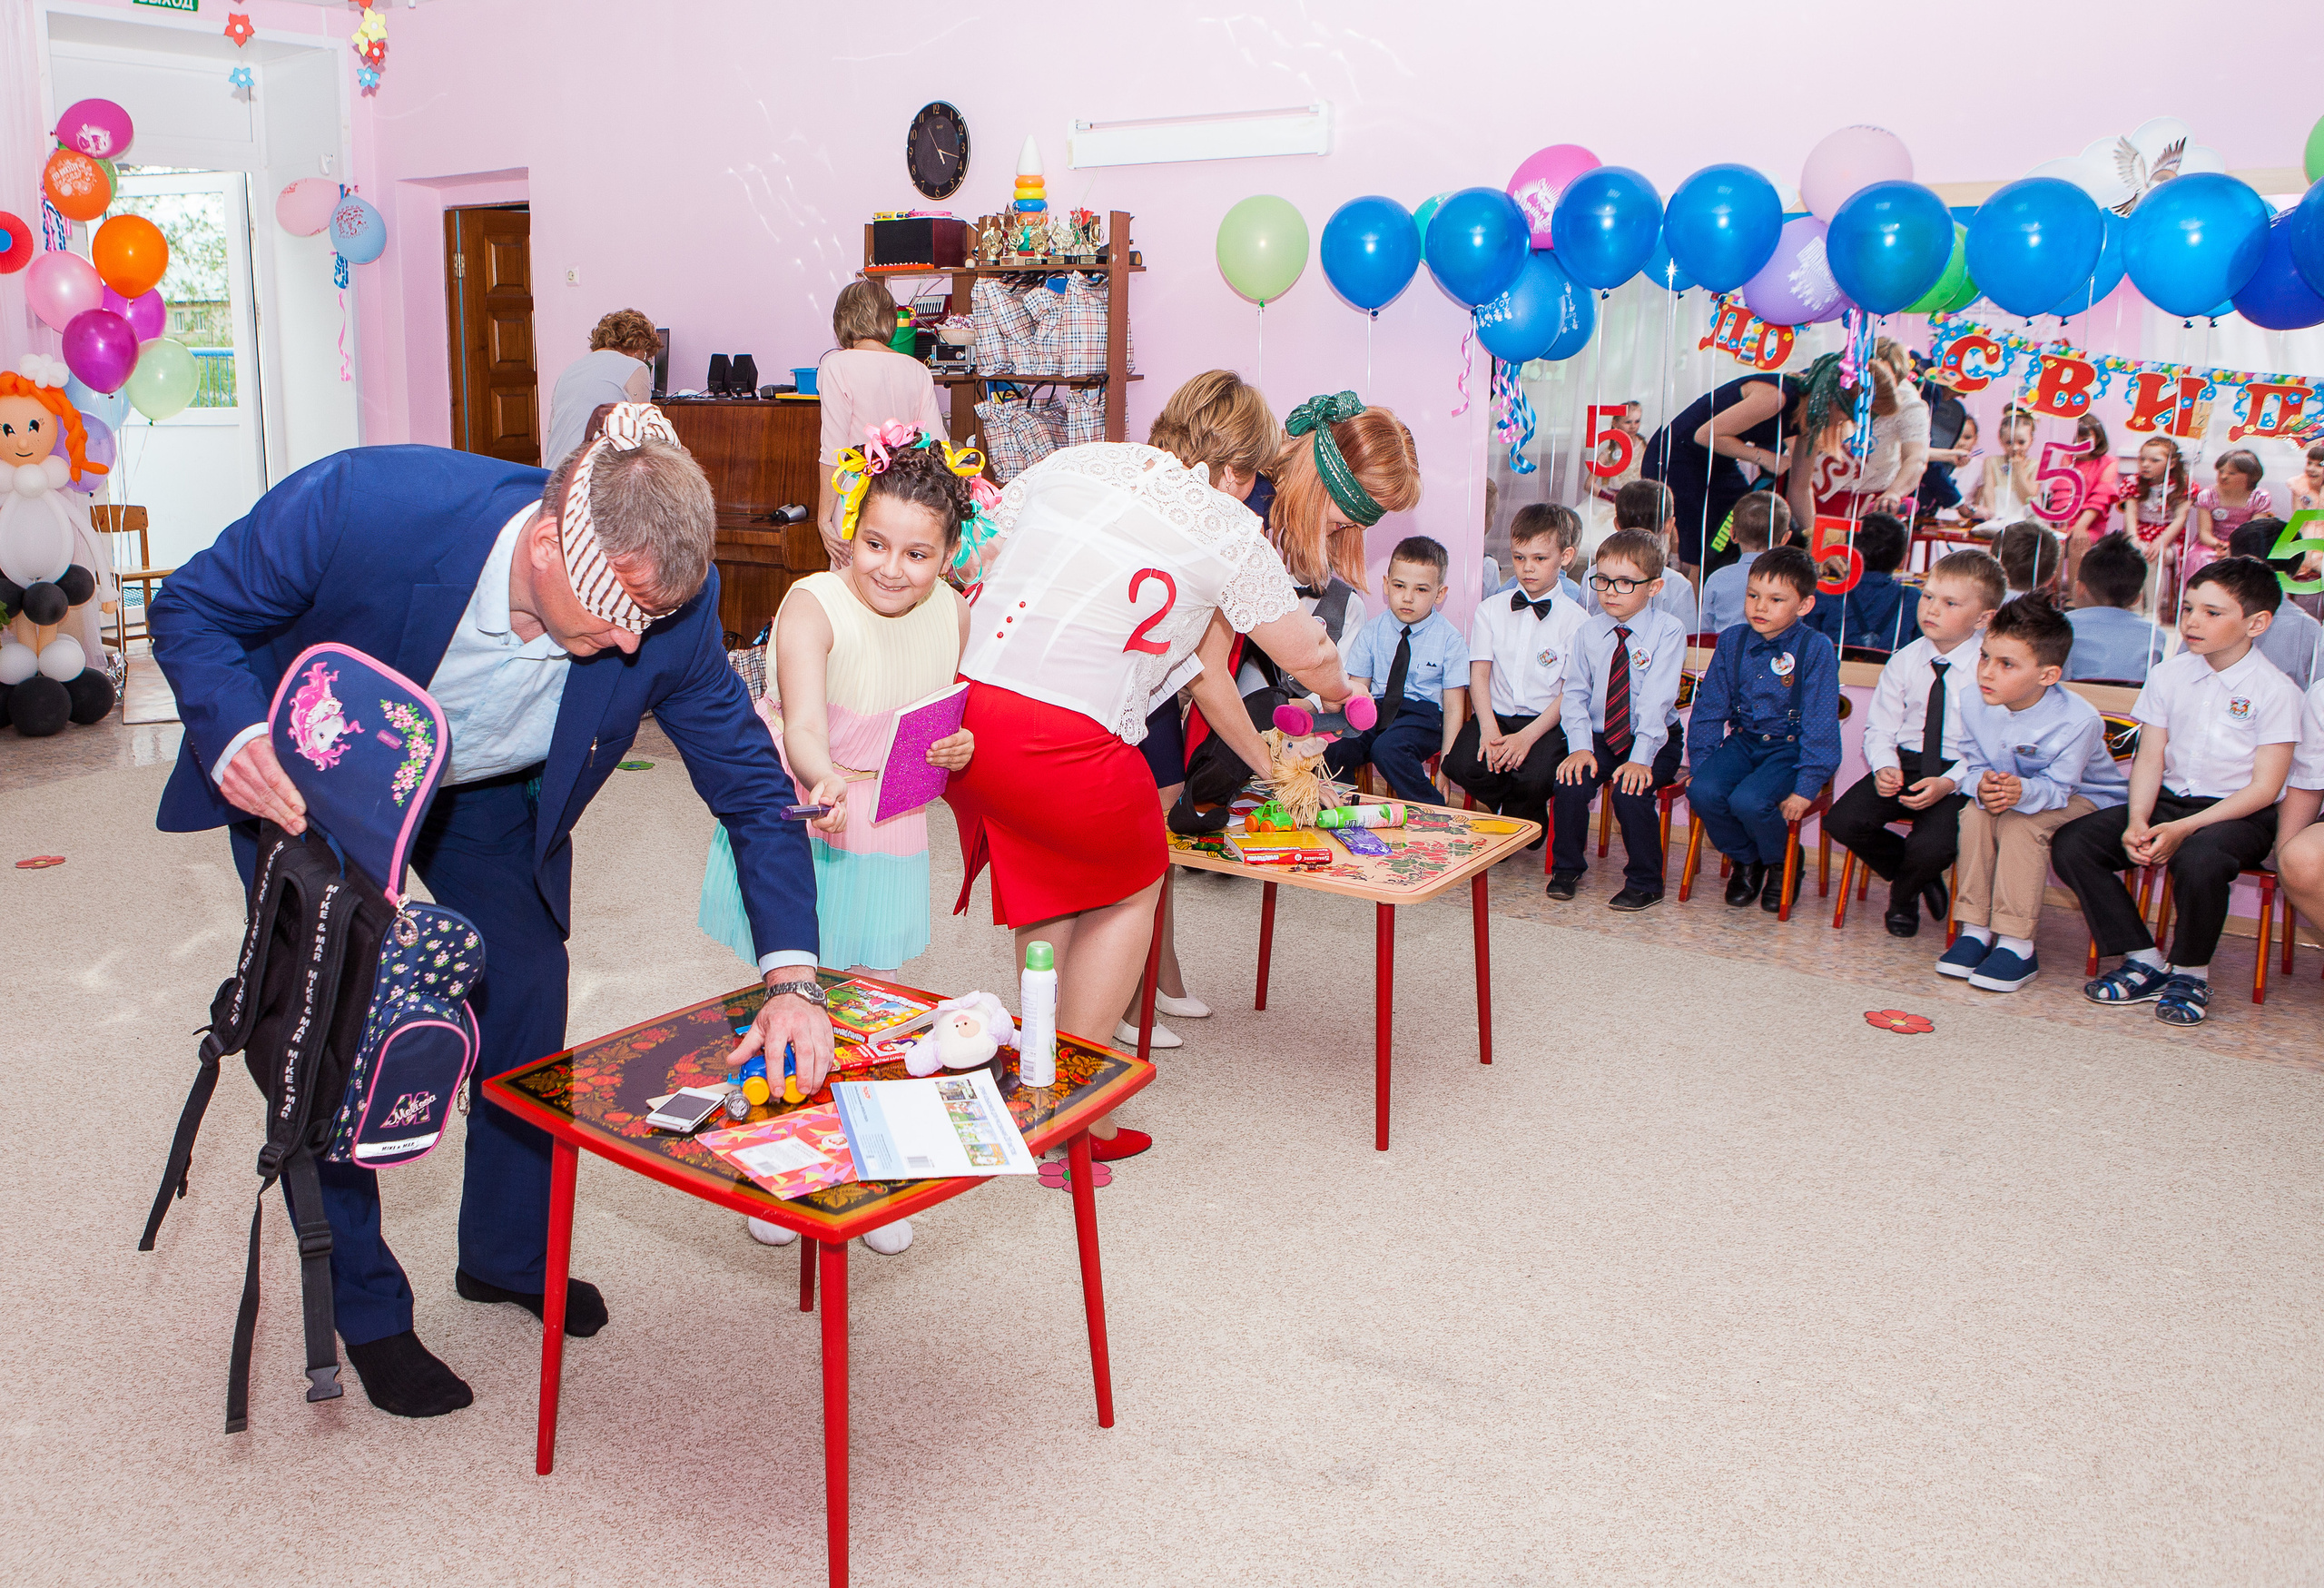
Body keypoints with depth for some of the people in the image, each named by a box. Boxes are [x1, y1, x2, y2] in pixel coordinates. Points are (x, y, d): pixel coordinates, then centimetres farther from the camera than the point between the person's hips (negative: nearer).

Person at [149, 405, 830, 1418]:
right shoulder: (361, 504, -40)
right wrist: (234, 737, -42)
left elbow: (754, 789, -21)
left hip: (494, 804, 3)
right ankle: (363, 1306, 21)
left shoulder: (668, 612, -32)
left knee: (529, 1009, 6)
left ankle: (508, 1256, 33)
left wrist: (791, 980, -31)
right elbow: (190, 610, -21)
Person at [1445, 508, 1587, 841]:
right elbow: (1479, 673, 0)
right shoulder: (1490, 609, 9)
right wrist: (1489, 730, -17)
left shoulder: (1575, 619, 0)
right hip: (1495, 714, 3)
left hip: (1546, 723, -3)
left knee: (1534, 776, -31)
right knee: (1460, 764, -25)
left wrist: (1527, 736, -19)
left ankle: (1522, 823, 7)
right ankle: (1519, 814, 6)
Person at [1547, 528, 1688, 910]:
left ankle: (1645, 883, -6)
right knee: (1570, 784, -21)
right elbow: (1575, 695, -1)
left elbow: (1656, 700, -20)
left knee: (1630, 791, -28)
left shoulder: (1667, 633, -11)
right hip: (1599, 737, 4)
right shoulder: (1587, 634, 2)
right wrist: (1580, 747, -16)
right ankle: (1566, 868, 5)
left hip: (1655, 739, -3)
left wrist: (1640, 758, -28)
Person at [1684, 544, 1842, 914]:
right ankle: (1745, 860, 6)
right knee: (1702, 791, -24)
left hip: (1791, 747, -4)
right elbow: (1709, 707, 9)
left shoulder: (1816, 649, -11)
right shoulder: (1733, 641, 2)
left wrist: (1806, 787, -17)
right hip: (1743, 741, 4)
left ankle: (1784, 865, 4)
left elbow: (1820, 725, -12)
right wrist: (1701, 764, 3)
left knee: (1748, 800, -30)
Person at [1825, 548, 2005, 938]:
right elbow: (1881, 726, 8)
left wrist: (1948, 784, -25)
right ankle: (1914, 876, 13)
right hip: (1903, 763, 5)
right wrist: (1883, 767, -13)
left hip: (1957, 776, -4)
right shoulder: (1904, 662, 5)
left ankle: (1903, 896, 11)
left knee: (1930, 847, -29)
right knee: (1842, 822, -17)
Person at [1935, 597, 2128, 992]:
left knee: (2021, 822, -32)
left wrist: (2023, 791, -49)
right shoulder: (1974, 705, -15)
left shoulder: (2077, 720, -29)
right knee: (1975, 811, -26)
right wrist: (1982, 785, -32)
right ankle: (1975, 930, -18)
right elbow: (1973, 765, -7)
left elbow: (2057, 786, -26)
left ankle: (2016, 945, -28)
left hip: (2085, 798, -5)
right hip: (2005, 789, 5)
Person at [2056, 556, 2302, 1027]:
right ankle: (2143, 961, -4)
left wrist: (2183, 829, -23)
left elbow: (2264, 788, -12)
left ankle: (2190, 972, -10)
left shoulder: (2275, 691, -7)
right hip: (2168, 800, 5)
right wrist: (2137, 822, -16)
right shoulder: (2167, 675, 6)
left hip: (2239, 813, -5)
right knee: (2070, 844, -17)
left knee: (2198, 860, -39)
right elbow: (2150, 760, 4)